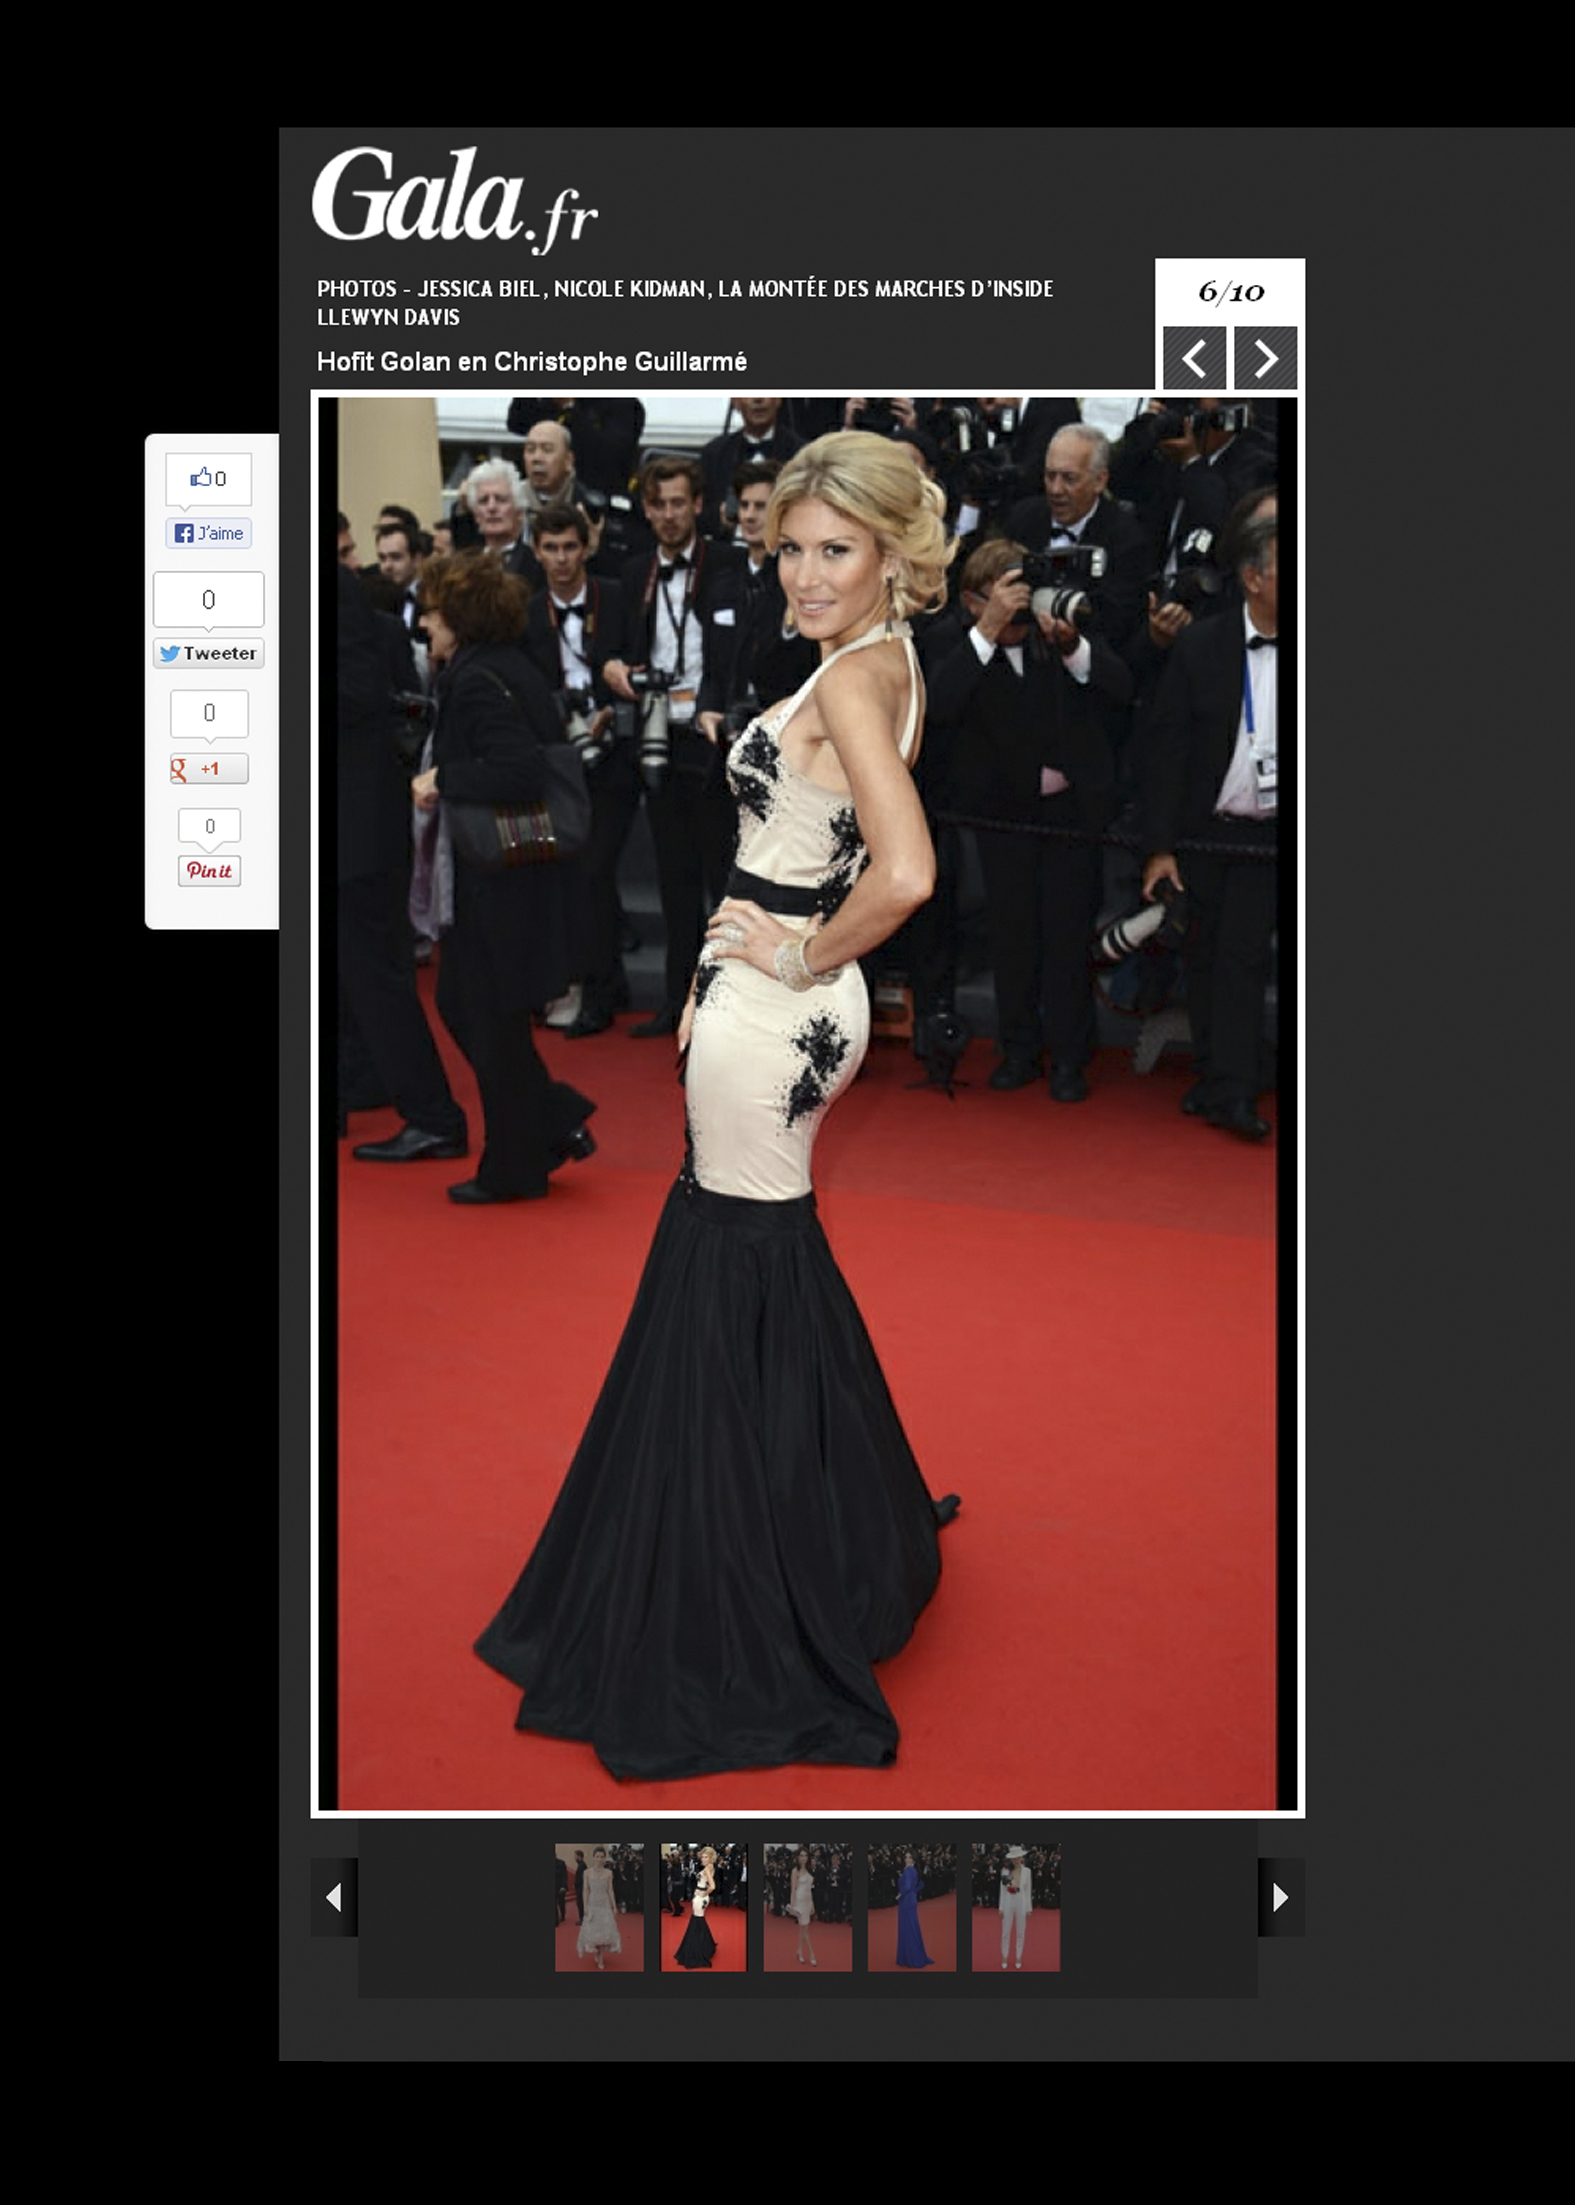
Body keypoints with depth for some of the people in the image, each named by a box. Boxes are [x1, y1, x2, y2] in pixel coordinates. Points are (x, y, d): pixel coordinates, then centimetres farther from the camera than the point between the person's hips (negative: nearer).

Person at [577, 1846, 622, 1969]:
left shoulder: (608, 1873, -3)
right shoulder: (587, 1872, -4)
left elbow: (610, 1890, 1)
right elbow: (586, 1891, -2)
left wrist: (614, 1906, -1)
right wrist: (585, 1907, -7)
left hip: (605, 1905, 0)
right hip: (592, 1905, 0)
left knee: (605, 1931, -1)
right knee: (592, 1931, 5)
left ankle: (601, 1958, 8)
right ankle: (595, 1954, 27)